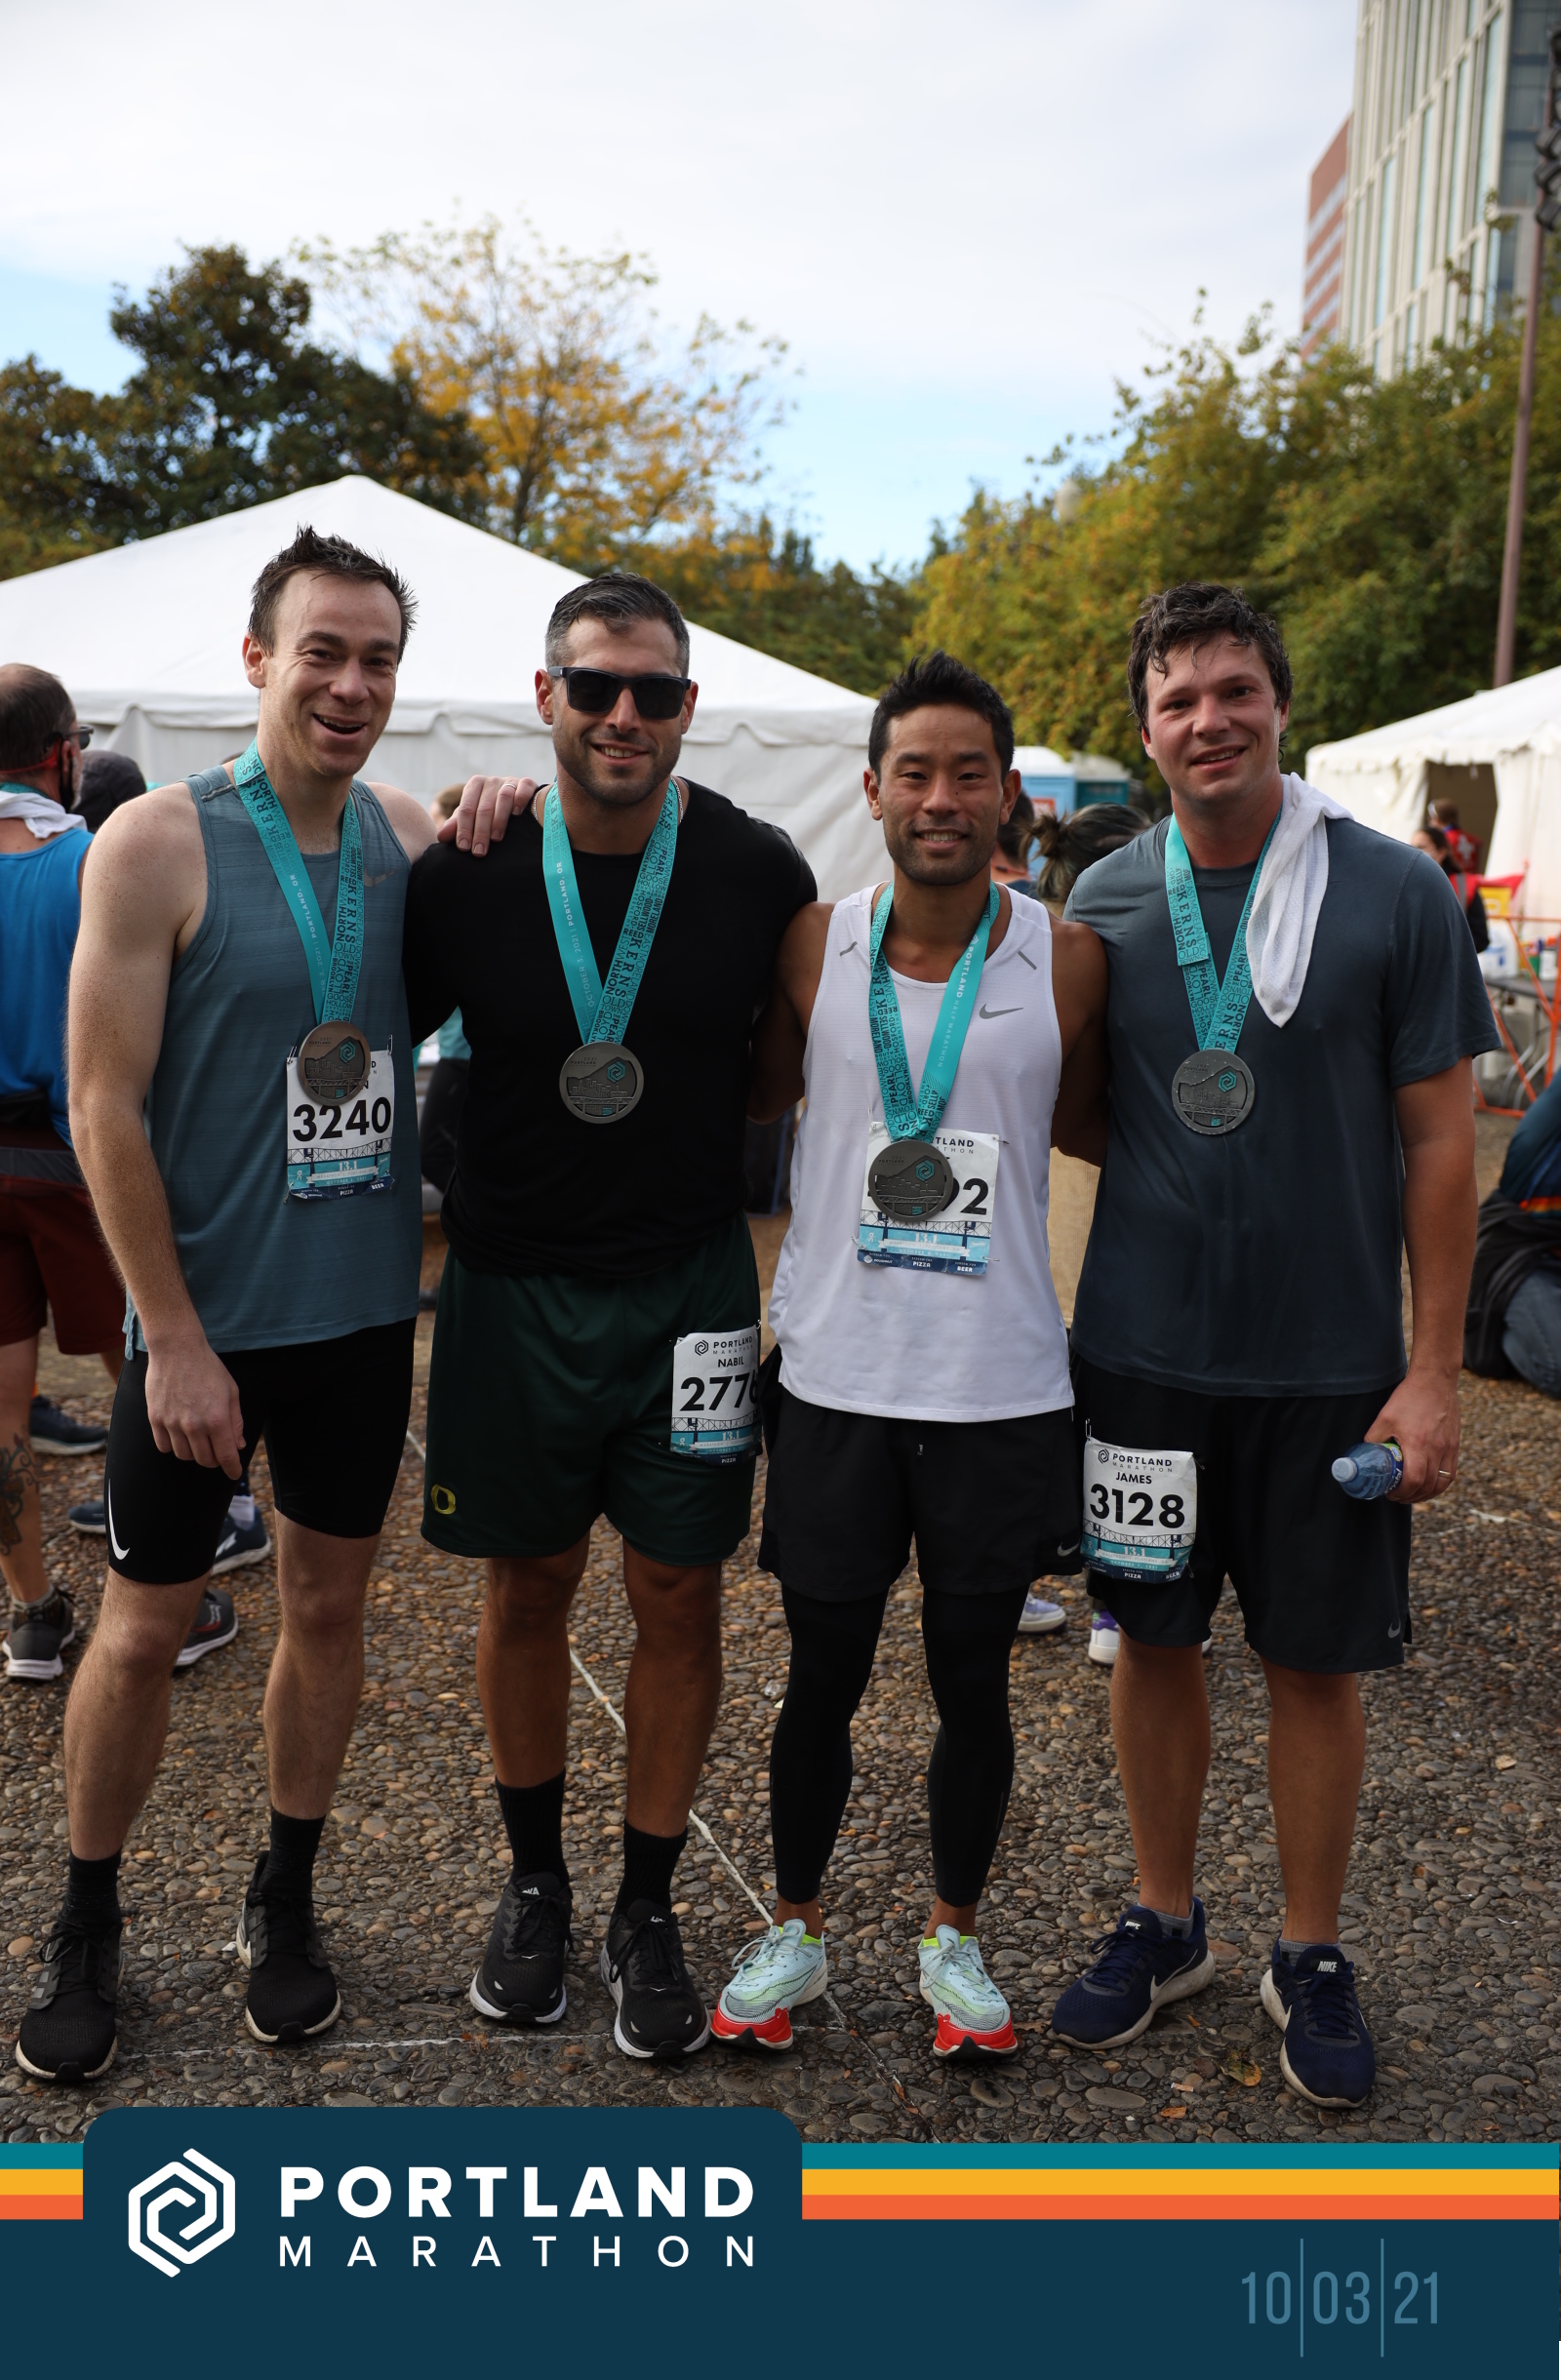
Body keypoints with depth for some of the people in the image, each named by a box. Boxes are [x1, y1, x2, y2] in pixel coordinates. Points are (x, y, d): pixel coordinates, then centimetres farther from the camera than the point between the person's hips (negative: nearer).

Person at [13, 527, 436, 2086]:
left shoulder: (418, 839, 0)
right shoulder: (158, 846, -11)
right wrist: (177, 1338, -14)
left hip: (364, 1310, 4)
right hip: (204, 1317, -3)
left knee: (328, 1603, 14)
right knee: (144, 1626, 8)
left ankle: (284, 1904, 34)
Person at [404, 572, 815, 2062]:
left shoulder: (755, 871, -7)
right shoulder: (468, 874, -8)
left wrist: (728, 1165, 3)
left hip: (687, 1285, 0)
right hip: (514, 1284, 1)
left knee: (677, 1597, 6)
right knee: (528, 1589, 12)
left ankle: (647, 1911, 24)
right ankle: (534, 1882, 33)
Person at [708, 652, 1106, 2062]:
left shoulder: (1069, 961, -4)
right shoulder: (813, 949, -1)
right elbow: (753, 1098, 13)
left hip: (1004, 1390, 0)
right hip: (838, 1378, 1)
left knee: (972, 1681, 14)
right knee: (823, 1678, 13)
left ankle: (954, 1938, 36)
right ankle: (795, 1931, 35)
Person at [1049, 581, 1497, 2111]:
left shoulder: (1394, 892, -6)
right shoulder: (1103, 901, 1)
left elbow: (1438, 1141, -5)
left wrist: (1432, 1371, -8)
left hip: (1329, 1361, -2)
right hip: (1142, 1352, 2)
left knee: (1315, 1658, 9)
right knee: (1154, 1636, 12)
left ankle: (1311, 1958, 27)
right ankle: (1164, 1923, 32)